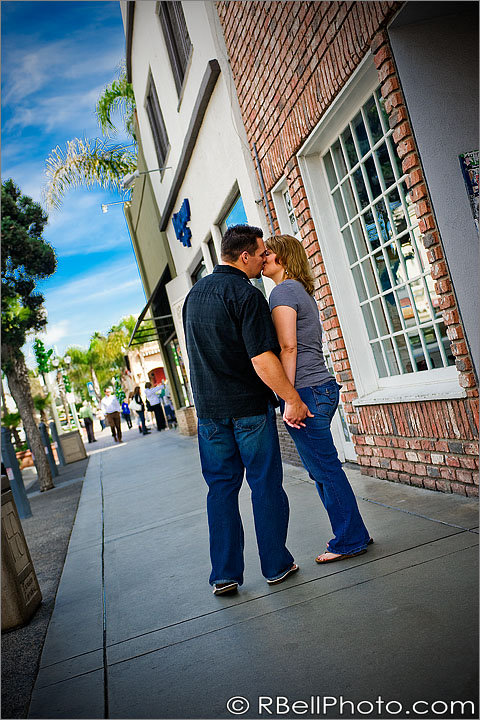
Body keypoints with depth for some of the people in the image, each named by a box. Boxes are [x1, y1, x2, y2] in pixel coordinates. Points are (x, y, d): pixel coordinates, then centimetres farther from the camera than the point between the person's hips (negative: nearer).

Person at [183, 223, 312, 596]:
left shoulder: (194, 294, 11)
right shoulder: (246, 295, -14)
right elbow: (262, 359, -21)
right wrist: (293, 400, -14)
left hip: (209, 408, 6)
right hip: (249, 405, -6)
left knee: (221, 488, 11)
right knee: (265, 485, 7)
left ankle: (225, 574, 15)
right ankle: (276, 565, 18)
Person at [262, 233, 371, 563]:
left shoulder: (283, 291, -9)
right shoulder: (303, 292, 20)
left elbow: (288, 346, -18)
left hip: (306, 391, -10)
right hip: (323, 387, 10)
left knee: (326, 469, -1)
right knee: (321, 468, 16)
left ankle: (350, 540, 11)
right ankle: (352, 534, 26)